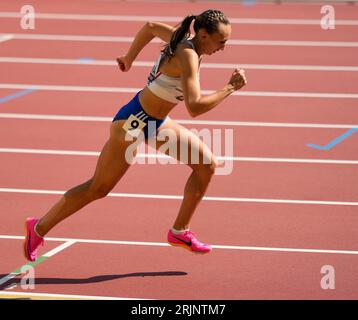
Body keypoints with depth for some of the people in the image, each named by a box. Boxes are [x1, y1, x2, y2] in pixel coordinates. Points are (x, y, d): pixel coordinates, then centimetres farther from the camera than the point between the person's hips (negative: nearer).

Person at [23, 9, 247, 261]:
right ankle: (39, 229, 17)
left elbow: (150, 27, 16)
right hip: (133, 124, -10)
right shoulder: (188, 56, -28)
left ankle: (180, 231, 14)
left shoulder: (181, 37, -2)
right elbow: (194, 107, -36)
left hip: (156, 123, 10)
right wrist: (230, 89, -29)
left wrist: (129, 59, 27)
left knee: (207, 165, 4)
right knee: (98, 189, 1)